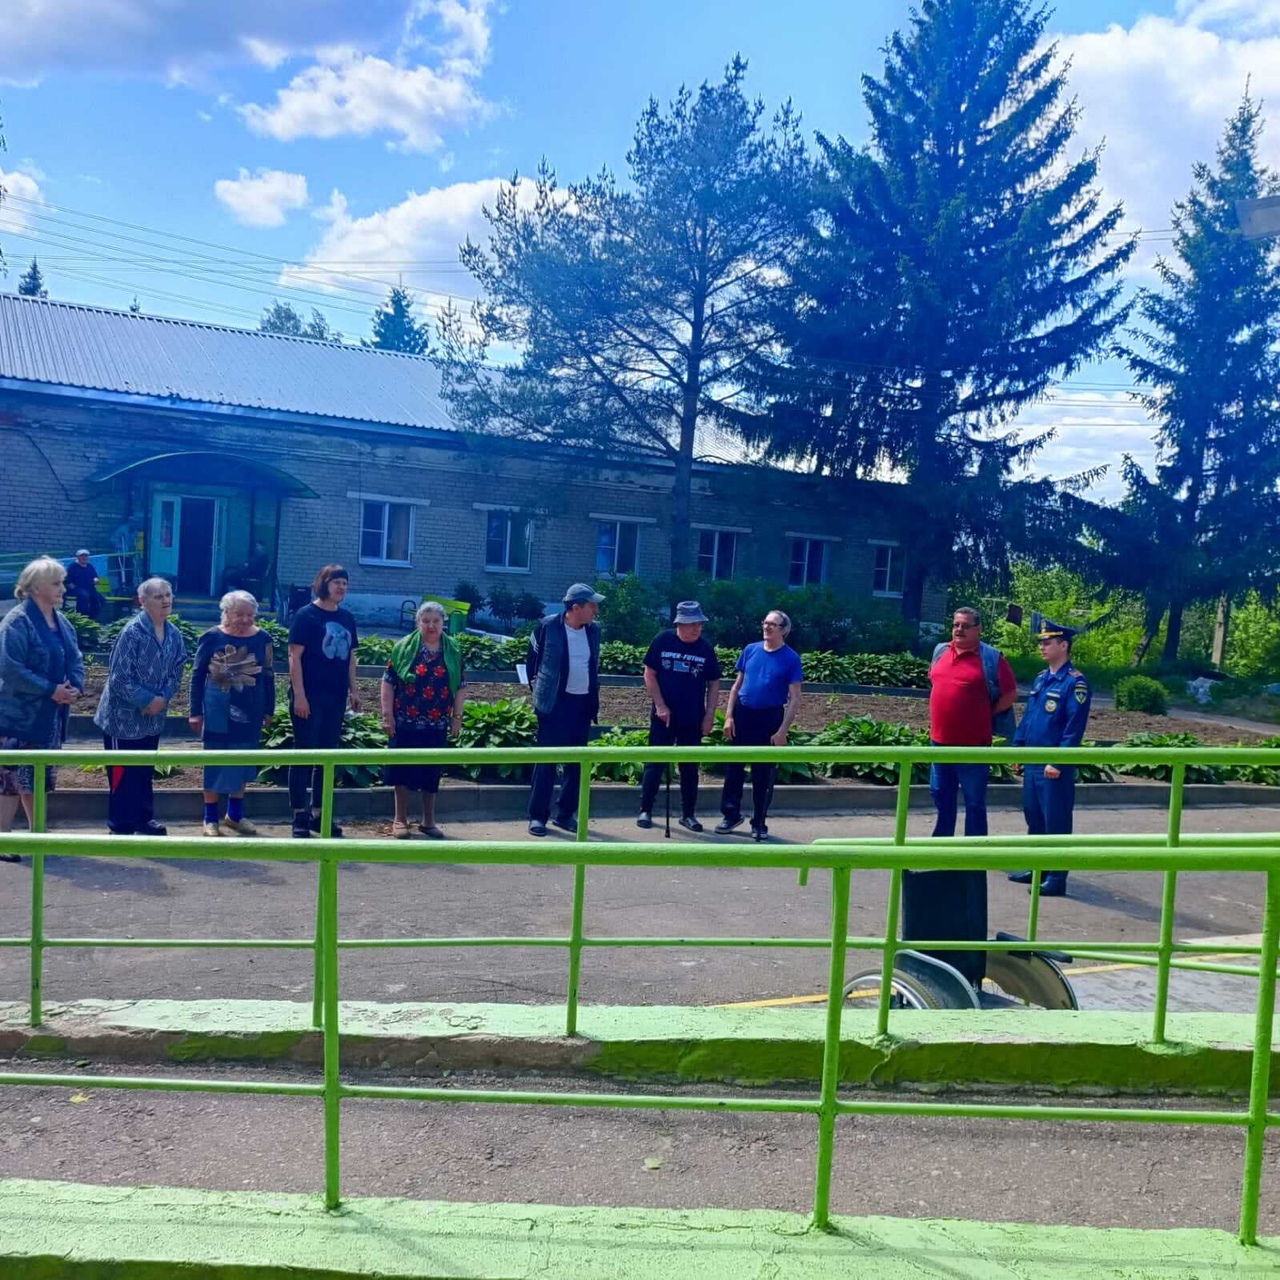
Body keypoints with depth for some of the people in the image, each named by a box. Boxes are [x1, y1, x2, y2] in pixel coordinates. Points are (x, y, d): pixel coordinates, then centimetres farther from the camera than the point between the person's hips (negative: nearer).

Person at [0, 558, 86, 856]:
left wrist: (76, 686, -7)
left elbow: (75, 659, 14)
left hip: (50, 716, 8)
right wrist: (50, 690, -22)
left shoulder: (61, 622, 10)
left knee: (38, 777, 16)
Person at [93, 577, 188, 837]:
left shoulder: (174, 635, 0)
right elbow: (119, 678, -21)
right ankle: (121, 826, 13)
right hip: (124, 716, -7)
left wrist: (162, 699, -10)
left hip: (152, 718, 7)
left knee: (145, 771, 18)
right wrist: (147, 700, -19)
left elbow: (176, 672, 6)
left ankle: (144, 819, 30)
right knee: (123, 773, 3)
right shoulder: (132, 632, -20)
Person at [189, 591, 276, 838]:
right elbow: (197, 675, -2)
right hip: (217, 711, -3)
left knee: (243, 762, 11)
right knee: (216, 762, 5)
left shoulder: (262, 639, -1)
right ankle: (211, 818, 15)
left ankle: (235, 814, 25)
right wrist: (196, 712, -4)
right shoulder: (212, 637, -7)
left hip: (249, 711, 3)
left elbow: (268, 677, 7)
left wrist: (269, 710, 8)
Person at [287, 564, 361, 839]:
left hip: (336, 698, 6)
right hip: (309, 698, -6)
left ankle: (317, 813, 20)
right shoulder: (306, 615, -7)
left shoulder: (347, 618, 11)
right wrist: (299, 695, -16)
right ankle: (299, 816, 7)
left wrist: (353, 690, 11)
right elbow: (295, 656, -10)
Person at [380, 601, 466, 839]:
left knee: (432, 770, 9)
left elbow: (461, 686, 10)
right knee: (403, 768, 3)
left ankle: (428, 821, 22)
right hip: (406, 722, -2)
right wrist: (387, 714, -8)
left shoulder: (453, 651, 6)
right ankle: (401, 820, 15)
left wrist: (457, 716, 5)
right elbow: (388, 682, -2)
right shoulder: (404, 647, -2)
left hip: (437, 724, 2)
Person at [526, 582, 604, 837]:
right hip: (555, 703, -5)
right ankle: (538, 816, 8)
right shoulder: (548, 627, -9)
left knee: (576, 763, 9)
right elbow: (532, 659, 6)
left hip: (583, 704, 5)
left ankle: (565, 814, 20)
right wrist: (538, 689, 8)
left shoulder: (594, 630, 5)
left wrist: (595, 701, 13)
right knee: (546, 761, 0)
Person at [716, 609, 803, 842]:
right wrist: (729, 716, 0)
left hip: (769, 718, -3)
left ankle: (759, 822, 18)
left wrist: (782, 731, -13)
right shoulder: (750, 650, 2)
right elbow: (737, 685, 8)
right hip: (742, 714, 3)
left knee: (763, 773, 5)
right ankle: (731, 814, 22)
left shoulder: (791, 658, -7)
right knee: (733, 767, 7)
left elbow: (794, 699, -7)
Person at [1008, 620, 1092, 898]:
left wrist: (1058, 762, -21)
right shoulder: (1041, 678, 12)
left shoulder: (1075, 682, -13)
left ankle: (1056, 878, 8)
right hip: (1032, 761, 8)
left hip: (1054, 766, -8)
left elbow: (1075, 727, -18)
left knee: (1056, 822, 0)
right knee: (1033, 817, 15)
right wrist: (1017, 747, 14)